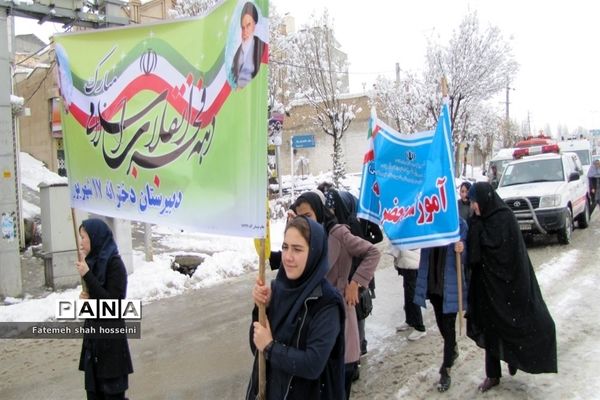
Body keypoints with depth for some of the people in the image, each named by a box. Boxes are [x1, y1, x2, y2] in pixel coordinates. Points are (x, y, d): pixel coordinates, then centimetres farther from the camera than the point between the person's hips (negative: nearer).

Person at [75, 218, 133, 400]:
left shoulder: (114, 263, -15)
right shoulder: (91, 262, 7)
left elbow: (113, 301, -19)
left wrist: (87, 275, -20)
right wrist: (86, 297, -4)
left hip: (110, 336, -7)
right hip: (93, 333, 7)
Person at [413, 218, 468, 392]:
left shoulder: (460, 224, -12)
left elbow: (465, 258, -9)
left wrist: (461, 251, -30)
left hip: (450, 282, -4)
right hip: (432, 280, 4)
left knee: (448, 325, 2)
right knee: (441, 322, 21)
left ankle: (446, 371, 14)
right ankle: (452, 349, 47)